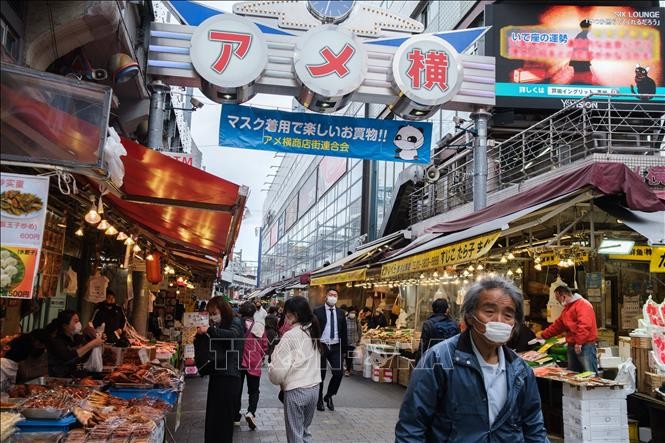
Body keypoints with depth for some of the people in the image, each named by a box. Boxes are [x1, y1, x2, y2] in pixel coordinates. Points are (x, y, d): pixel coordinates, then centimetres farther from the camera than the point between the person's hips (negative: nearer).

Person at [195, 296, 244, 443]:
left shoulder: (234, 322, -7)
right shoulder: (218, 326, 14)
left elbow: (233, 335, -30)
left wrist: (209, 329, -27)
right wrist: (200, 334, -1)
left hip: (229, 377, -7)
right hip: (216, 374, 7)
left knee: (223, 419, -3)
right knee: (211, 417, 10)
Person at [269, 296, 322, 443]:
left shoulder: (290, 336, -16)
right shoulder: (313, 332, 7)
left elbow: (279, 367, -16)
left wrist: (277, 380, 2)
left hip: (296, 390, -7)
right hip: (314, 388, 7)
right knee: (304, 431, 20)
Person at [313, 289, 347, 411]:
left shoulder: (340, 313, 9)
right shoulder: (318, 311, -1)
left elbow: (344, 331, 11)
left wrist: (344, 346, 6)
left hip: (336, 347, 3)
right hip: (321, 346, -3)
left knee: (338, 373, -6)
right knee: (320, 374, 6)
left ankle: (329, 396, 18)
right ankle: (319, 400, 23)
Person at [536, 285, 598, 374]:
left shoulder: (583, 304, -12)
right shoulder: (567, 308, 19)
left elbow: (584, 325, -23)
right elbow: (557, 325, 25)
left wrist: (579, 343, -24)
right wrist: (543, 335, 24)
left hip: (585, 345, -9)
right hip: (572, 346, 9)